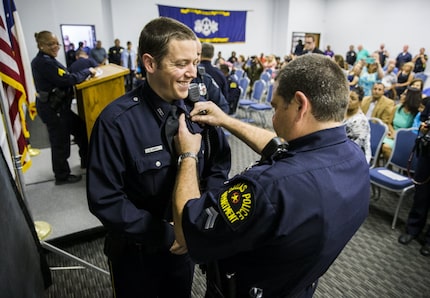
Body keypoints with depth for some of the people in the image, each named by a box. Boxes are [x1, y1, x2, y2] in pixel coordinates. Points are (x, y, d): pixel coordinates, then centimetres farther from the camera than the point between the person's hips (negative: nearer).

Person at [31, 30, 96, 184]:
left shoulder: (45, 60, 11)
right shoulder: (44, 62, -19)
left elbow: (60, 78, 10)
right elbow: (67, 80, -23)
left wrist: (84, 73, -3)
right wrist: (87, 71, -13)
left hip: (58, 107, 10)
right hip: (53, 109, -10)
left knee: (81, 128, 17)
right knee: (60, 143, 2)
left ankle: (86, 160, 34)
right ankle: (62, 176, 19)